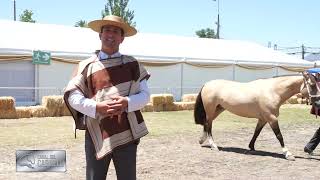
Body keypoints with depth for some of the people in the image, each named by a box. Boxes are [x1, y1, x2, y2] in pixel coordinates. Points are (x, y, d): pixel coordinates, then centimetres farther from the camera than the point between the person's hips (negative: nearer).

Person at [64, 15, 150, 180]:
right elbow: (72, 96, -3)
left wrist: (127, 103, -17)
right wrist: (96, 107, -18)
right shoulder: (87, 66, 4)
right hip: (97, 135, 0)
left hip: (126, 134, 1)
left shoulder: (132, 64, 7)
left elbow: (145, 95, 3)